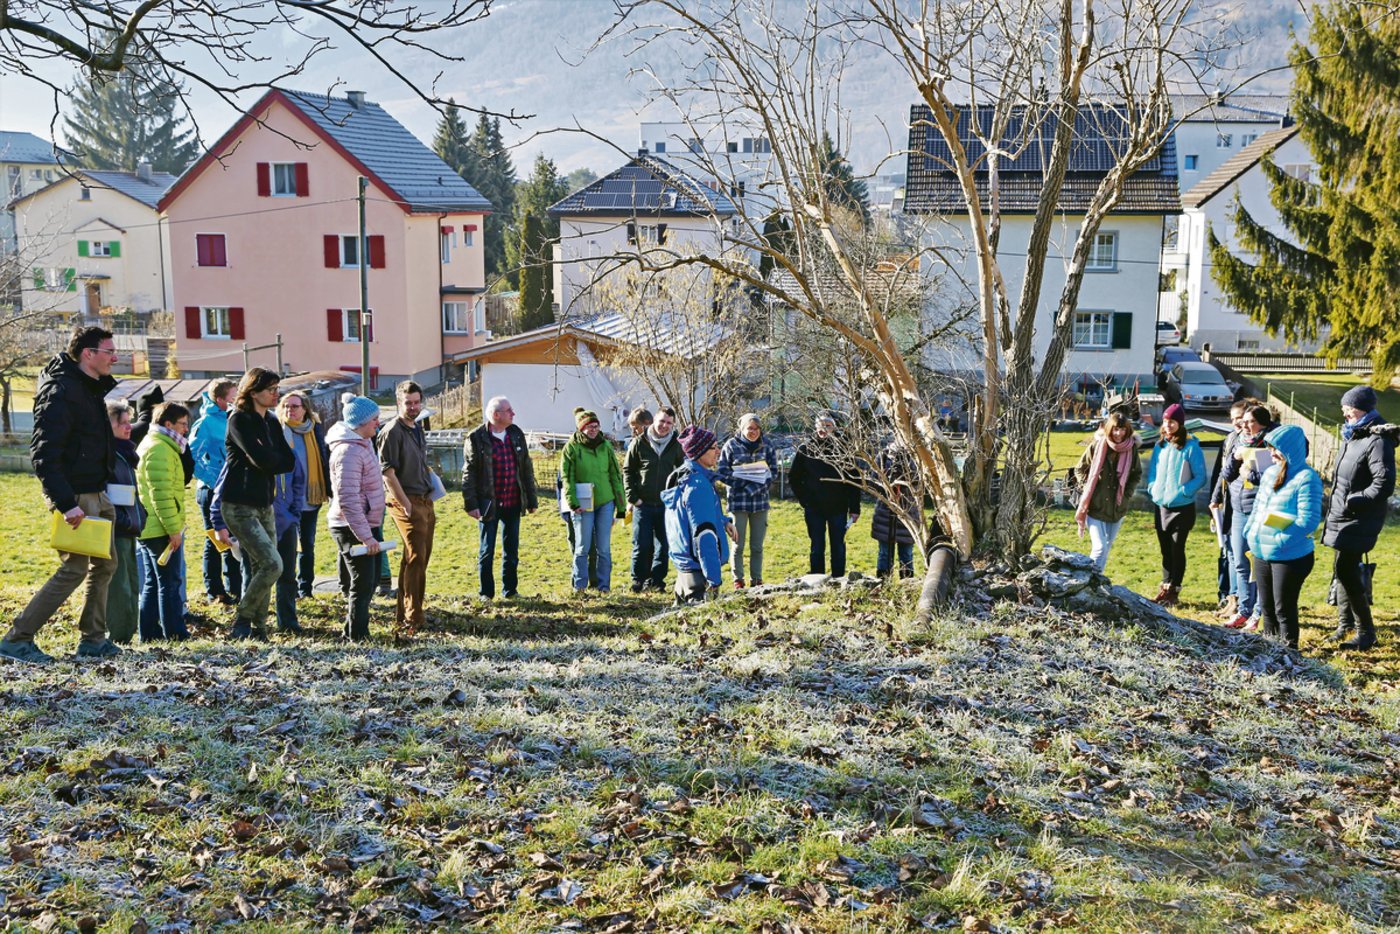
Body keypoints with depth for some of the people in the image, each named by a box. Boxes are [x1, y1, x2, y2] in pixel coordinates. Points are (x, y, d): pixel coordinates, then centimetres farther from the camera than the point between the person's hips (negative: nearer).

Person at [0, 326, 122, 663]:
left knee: (104, 565, 13)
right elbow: (44, 454, -23)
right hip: (75, 497, -10)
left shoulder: (92, 388, 12)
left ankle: (93, 639, 22)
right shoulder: (61, 392, -18)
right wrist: (66, 504, -27)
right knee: (74, 569, -7)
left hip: (96, 495, 10)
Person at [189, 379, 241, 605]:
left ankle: (235, 589, 18)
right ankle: (214, 592, 11)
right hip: (212, 491, -7)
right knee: (214, 541, 2)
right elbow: (191, 456, -16)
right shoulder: (206, 423, -12)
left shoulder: (231, 419, 9)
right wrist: (211, 480, -18)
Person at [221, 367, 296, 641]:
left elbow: (290, 462, 4)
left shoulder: (271, 423, 13)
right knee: (273, 564, -15)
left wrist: (267, 460, -9)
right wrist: (277, 459, -1)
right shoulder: (239, 420, -10)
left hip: (265, 504, 8)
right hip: (240, 506, -8)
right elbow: (262, 459, -20)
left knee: (260, 568, 9)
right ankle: (241, 621, 0)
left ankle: (258, 628, 17)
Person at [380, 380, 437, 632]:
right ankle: (411, 620, -2)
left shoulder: (418, 428, 15)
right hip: (406, 502, -9)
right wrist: (406, 505, -17)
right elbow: (388, 473, -17)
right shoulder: (393, 432, -11)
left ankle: (404, 615, 22)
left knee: (421, 558, 12)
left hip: (425, 501, 9)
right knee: (415, 558, -9)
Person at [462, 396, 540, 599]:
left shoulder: (516, 434, 6)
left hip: (513, 504, 4)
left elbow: (527, 468, 10)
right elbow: (468, 474, -7)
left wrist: (532, 499, 9)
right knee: (486, 551, 5)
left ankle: (510, 590, 23)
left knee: (511, 550, 12)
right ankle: (486, 593, 15)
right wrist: (471, 504, -11)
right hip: (488, 504, -4)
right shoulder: (477, 438, -8)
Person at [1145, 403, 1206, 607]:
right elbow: (1152, 471, 15)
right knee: (1165, 549, 13)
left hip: (1182, 507, -5)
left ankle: (1174, 590, 11)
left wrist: (1182, 492, -18)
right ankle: (1165, 586, 23)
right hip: (1160, 505, 5)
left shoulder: (1190, 446, -11)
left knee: (1177, 549, 2)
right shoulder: (1160, 445, 5)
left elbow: (1200, 477, -10)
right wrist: (1152, 488, -1)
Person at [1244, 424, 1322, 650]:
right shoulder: (1270, 473, 9)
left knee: (1284, 607, 1)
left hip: (1290, 556, -8)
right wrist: (1250, 533, 8)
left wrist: (1281, 541, -24)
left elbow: (1308, 519, -21)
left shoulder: (1306, 478, -15)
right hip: (1261, 553, 8)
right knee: (1266, 605, 18)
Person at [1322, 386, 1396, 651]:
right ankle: (1346, 621, 30)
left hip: (1358, 520, -9)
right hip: (1342, 517, 9)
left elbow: (1384, 484, -25)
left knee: (1346, 570, -11)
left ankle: (1366, 632, -1)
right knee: (1343, 568, 17)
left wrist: (1353, 501, -21)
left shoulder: (1378, 440, -18)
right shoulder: (1353, 435, 12)